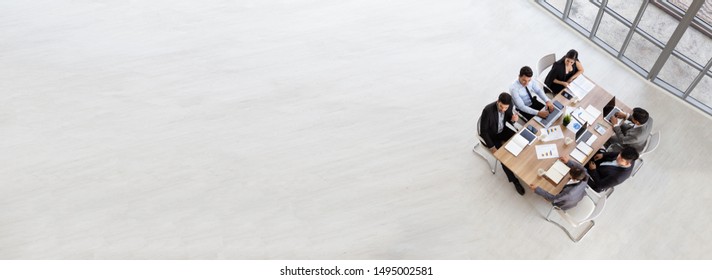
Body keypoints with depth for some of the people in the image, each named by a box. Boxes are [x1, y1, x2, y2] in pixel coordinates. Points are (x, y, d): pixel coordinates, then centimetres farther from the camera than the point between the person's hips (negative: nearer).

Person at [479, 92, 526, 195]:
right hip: (490, 135, -5)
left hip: (502, 130, 6)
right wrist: (492, 147, -23)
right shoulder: (488, 110, -34)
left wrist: (513, 119, -23)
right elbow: (483, 131, -24)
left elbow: (508, 119, 2)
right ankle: (514, 180, -1)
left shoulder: (509, 106, -18)